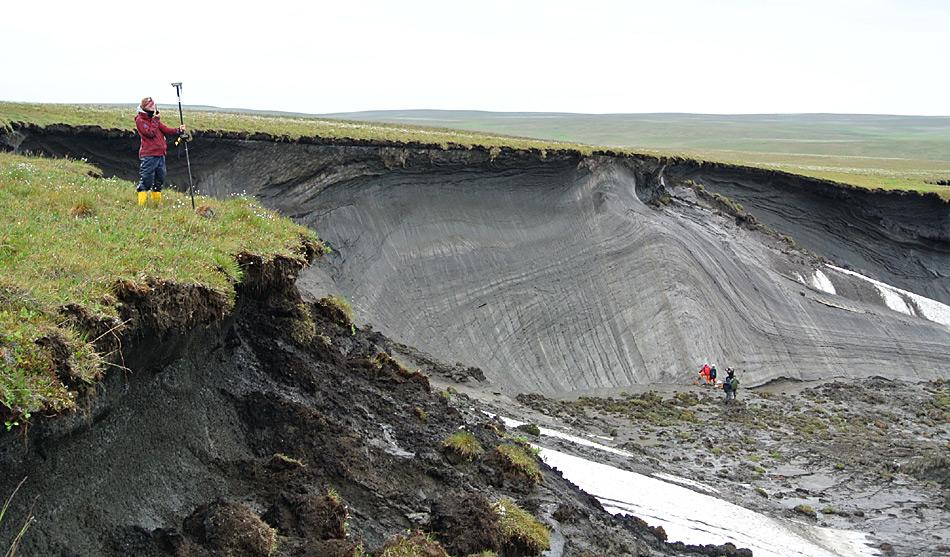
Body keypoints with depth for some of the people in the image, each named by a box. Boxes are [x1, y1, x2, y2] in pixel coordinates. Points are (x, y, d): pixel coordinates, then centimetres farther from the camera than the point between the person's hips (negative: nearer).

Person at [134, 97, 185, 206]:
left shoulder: (154, 119, 18)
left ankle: (157, 203, 20)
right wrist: (155, 120, -12)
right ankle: (142, 205, -7)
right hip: (148, 156, -8)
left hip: (160, 155, 8)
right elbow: (150, 133, -17)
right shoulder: (140, 120, -5)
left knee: (159, 180, 12)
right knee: (146, 180, -8)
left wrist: (178, 130, -5)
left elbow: (166, 130, 9)